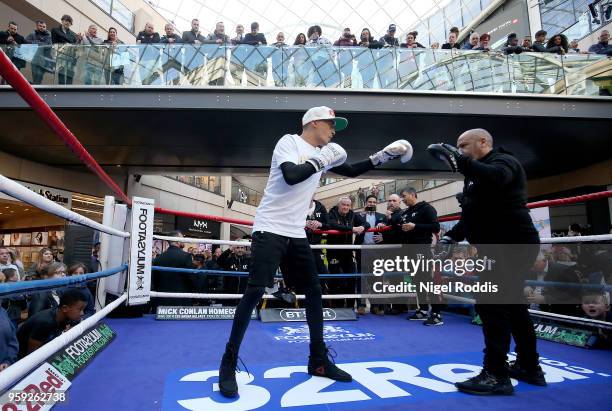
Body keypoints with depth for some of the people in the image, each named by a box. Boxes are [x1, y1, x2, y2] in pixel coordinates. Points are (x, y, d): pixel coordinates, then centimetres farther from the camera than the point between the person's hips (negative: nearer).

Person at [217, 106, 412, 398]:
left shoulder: (321, 153, 14)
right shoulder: (289, 141, -6)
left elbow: (351, 171, 23)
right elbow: (291, 176, -23)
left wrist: (383, 156, 17)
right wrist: (321, 161, -13)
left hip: (296, 234, 8)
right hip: (270, 229, -7)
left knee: (314, 292, 8)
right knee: (255, 292, -12)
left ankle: (318, 361, 22)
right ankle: (228, 363, 5)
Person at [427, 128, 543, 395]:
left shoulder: (502, 161, -8)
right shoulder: (479, 173, 21)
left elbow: (495, 178, -35)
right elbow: (474, 214, 22)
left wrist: (458, 160, -33)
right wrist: (452, 236, 10)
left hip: (510, 245, -11)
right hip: (505, 246, 11)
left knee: (490, 304, -10)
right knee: (511, 304, 16)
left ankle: (496, 375, -2)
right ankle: (529, 366, 30)